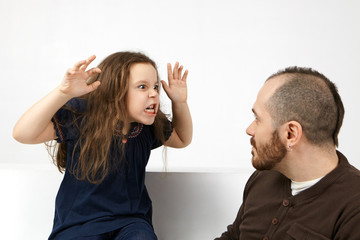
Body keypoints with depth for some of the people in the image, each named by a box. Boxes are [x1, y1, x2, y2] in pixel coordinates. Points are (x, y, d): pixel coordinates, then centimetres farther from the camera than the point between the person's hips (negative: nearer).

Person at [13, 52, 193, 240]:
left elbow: (182, 140, 21)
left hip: (130, 221, 3)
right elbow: (23, 134, -23)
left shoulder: (150, 128, 2)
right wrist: (63, 92, -35)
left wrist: (180, 102, 2)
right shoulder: (81, 116, -14)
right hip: (77, 224, -2)